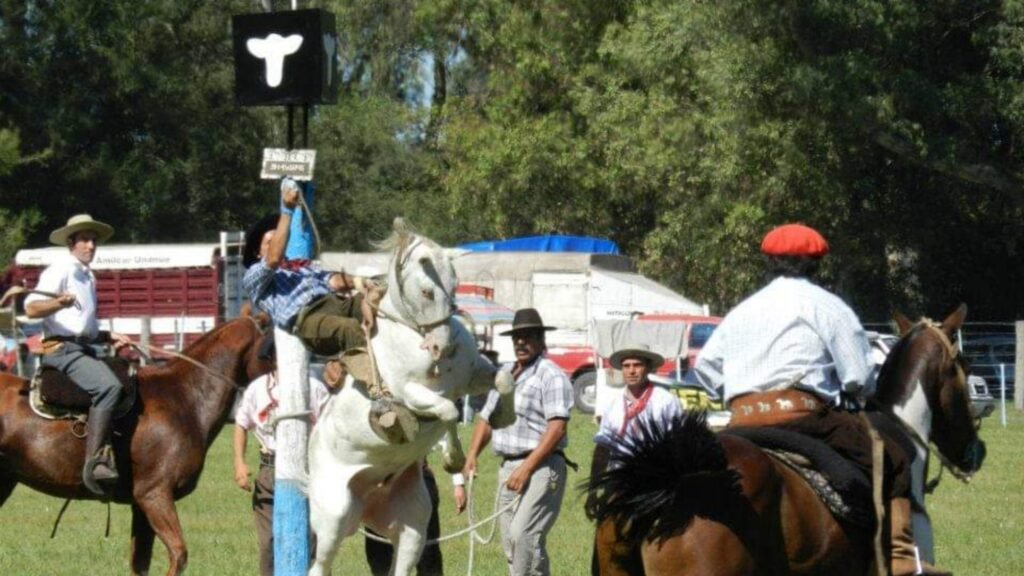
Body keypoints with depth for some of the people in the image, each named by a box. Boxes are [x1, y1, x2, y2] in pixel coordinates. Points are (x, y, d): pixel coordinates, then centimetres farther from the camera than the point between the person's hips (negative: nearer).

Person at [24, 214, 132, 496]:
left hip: (85, 349, 10)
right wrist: (59, 302, -34)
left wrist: (109, 337, 18)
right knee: (108, 386, -31)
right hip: (61, 348, -10)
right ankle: (94, 461, -37)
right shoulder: (60, 270, -4)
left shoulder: (87, 277, 24)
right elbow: (31, 308, -16)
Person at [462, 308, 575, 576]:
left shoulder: (551, 375, -9)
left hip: (541, 466, -8)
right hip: (508, 466, 8)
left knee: (523, 534, -19)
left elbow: (556, 428, -17)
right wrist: (472, 455, 6)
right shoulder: (504, 374, 17)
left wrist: (527, 469, -21)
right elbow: (486, 418, 22)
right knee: (510, 541, 7)